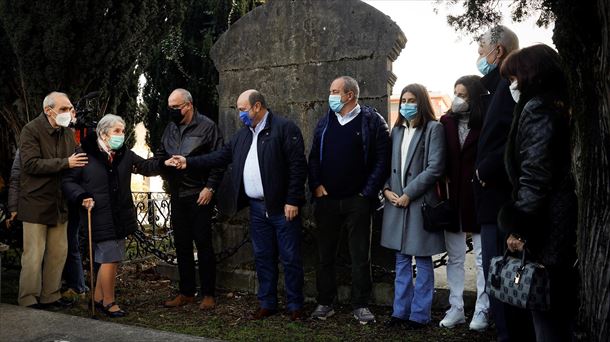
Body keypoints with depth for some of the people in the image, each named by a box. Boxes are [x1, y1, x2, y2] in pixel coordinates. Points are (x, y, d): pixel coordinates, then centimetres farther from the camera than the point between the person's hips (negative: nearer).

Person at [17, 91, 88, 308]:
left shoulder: (68, 133, 10)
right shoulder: (31, 130, -10)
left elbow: (75, 163, 16)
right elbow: (31, 164, -20)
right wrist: (65, 163, -21)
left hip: (59, 202, 6)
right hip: (36, 202, -6)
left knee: (59, 252, 10)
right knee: (34, 254, -2)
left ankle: (51, 296, 23)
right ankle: (28, 300, 10)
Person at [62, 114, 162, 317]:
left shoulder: (125, 155, 6)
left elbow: (146, 167, 7)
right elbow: (68, 181, -3)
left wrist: (165, 162, -12)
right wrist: (82, 197, -18)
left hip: (121, 216, 6)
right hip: (100, 217, -6)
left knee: (109, 258, 14)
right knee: (110, 258, -4)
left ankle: (98, 298, 29)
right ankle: (109, 302, 11)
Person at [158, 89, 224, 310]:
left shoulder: (207, 127, -6)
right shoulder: (171, 128, 12)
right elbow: (161, 155, 22)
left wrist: (210, 188, -13)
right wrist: (167, 175, 3)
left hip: (199, 195, -6)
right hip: (177, 196, 6)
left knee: (203, 244, -1)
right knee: (182, 245, 12)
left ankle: (208, 294, 10)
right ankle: (186, 292, 23)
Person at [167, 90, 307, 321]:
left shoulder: (285, 128, -10)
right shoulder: (243, 134, 13)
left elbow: (298, 165, -14)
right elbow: (220, 156, 16)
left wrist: (292, 201, -17)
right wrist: (188, 162, 10)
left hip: (282, 207, -7)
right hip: (257, 207, 7)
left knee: (290, 258, 3)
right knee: (263, 257, 14)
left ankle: (295, 306, 15)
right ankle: (267, 303, 26)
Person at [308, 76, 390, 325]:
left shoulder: (372, 122, -2)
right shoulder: (325, 122, 10)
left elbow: (382, 159, -6)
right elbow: (314, 157, 12)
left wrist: (369, 191, -10)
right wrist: (316, 185, -1)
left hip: (357, 201, -4)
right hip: (326, 200, 4)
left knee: (360, 255, 4)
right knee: (325, 254, 10)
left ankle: (360, 305, 15)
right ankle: (324, 303, 21)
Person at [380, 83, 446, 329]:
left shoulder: (433, 128, -5)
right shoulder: (397, 129, 14)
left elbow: (435, 168, -12)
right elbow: (389, 163, 14)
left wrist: (409, 194, -14)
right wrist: (387, 189, -3)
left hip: (420, 202, -5)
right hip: (396, 201, 6)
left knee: (422, 261, 4)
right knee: (401, 260, 12)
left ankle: (419, 314, 13)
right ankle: (400, 311, 21)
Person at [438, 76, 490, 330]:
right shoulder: (446, 122, 3)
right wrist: (441, 186, -8)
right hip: (452, 197, 4)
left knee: (482, 258, 6)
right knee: (454, 257, 12)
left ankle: (481, 311, 16)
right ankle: (456, 308, 22)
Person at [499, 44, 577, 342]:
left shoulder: (537, 109, -11)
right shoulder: (560, 107, 17)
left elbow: (534, 176, -19)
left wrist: (518, 226, -14)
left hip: (548, 229, -9)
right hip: (566, 226, 9)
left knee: (547, 314, -2)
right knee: (562, 313, 16)